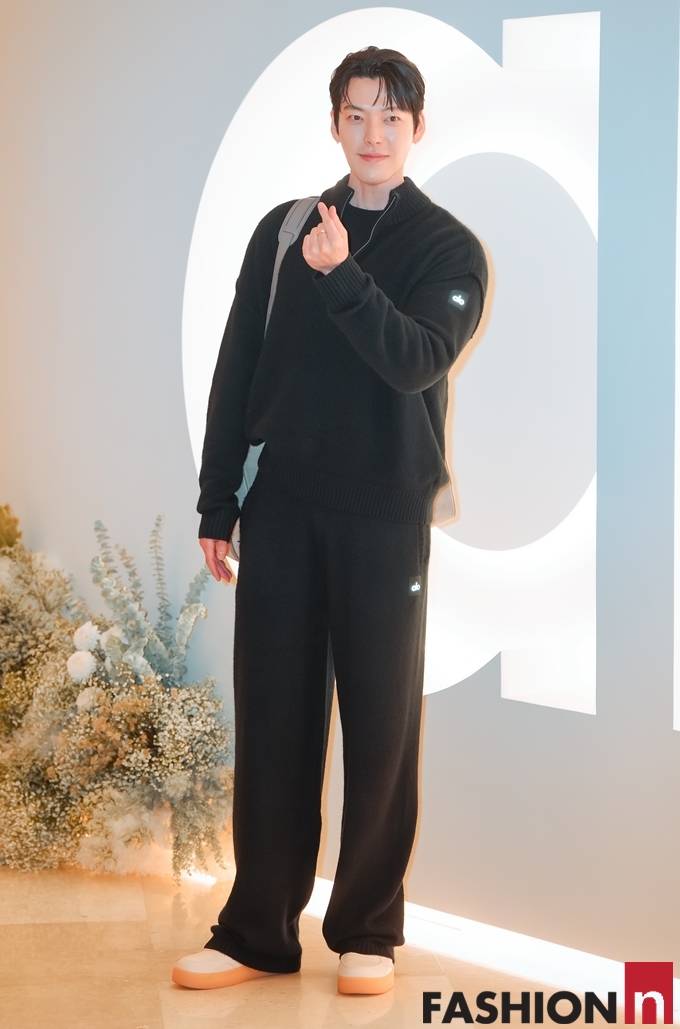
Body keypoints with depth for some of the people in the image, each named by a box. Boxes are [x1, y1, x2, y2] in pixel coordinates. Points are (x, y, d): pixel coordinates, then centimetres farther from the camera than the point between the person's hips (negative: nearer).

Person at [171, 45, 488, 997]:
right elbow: (237, 372, 9)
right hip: (281, 509, 2)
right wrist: (218, 506, 5)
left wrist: (341, 276, -25)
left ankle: (368, 929, 14)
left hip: (386, 516, -2)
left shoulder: (449, 248, 2)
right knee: (272, 719, 4)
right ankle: (257, 929, 13)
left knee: (382, 722, 2)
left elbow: (417, 362, -14)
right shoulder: (282, 230, 10)